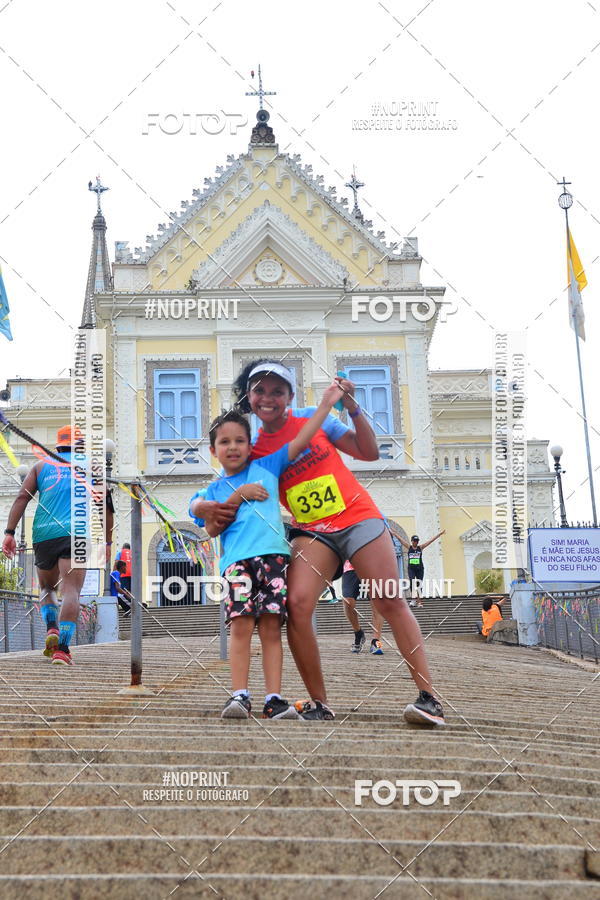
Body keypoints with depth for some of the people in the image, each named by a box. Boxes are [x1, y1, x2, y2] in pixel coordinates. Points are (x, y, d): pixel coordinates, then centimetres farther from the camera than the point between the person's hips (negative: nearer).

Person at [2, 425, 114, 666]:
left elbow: (22, 498, 5)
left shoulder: (41, 466, 19)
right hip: (76, 533, -2)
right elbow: (105, 507, 9)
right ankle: (62, 648, -25)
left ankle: (52, 629, -3)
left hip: (43, 535, 2)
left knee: (47, 588, 22)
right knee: (71, 592, -9)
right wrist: (106, 541, 14)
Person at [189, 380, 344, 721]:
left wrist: (326, 404, 10)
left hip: (273, 555, 0)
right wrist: (238, 496, -2)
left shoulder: (266, 467, 19)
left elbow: (301, 441, 14)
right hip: (237, 561, 0)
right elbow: (212, 529, 5)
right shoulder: (214, 490, 19)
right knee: (241, 627, -12)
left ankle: (274, 699, -6)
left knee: (271, 628, -4)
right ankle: (239, 695, -10)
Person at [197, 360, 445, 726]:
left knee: (391, 601, -8)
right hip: (312, 531, 1)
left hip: (358, 517, -1)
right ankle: (319, 703, -8)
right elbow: (237, 492, 5)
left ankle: (428, 698, -4)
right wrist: (215, 509, -18)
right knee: (297, 603, -20)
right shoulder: (253, 448, 5)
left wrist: (353, 407, -10)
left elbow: (369, 452, 1)